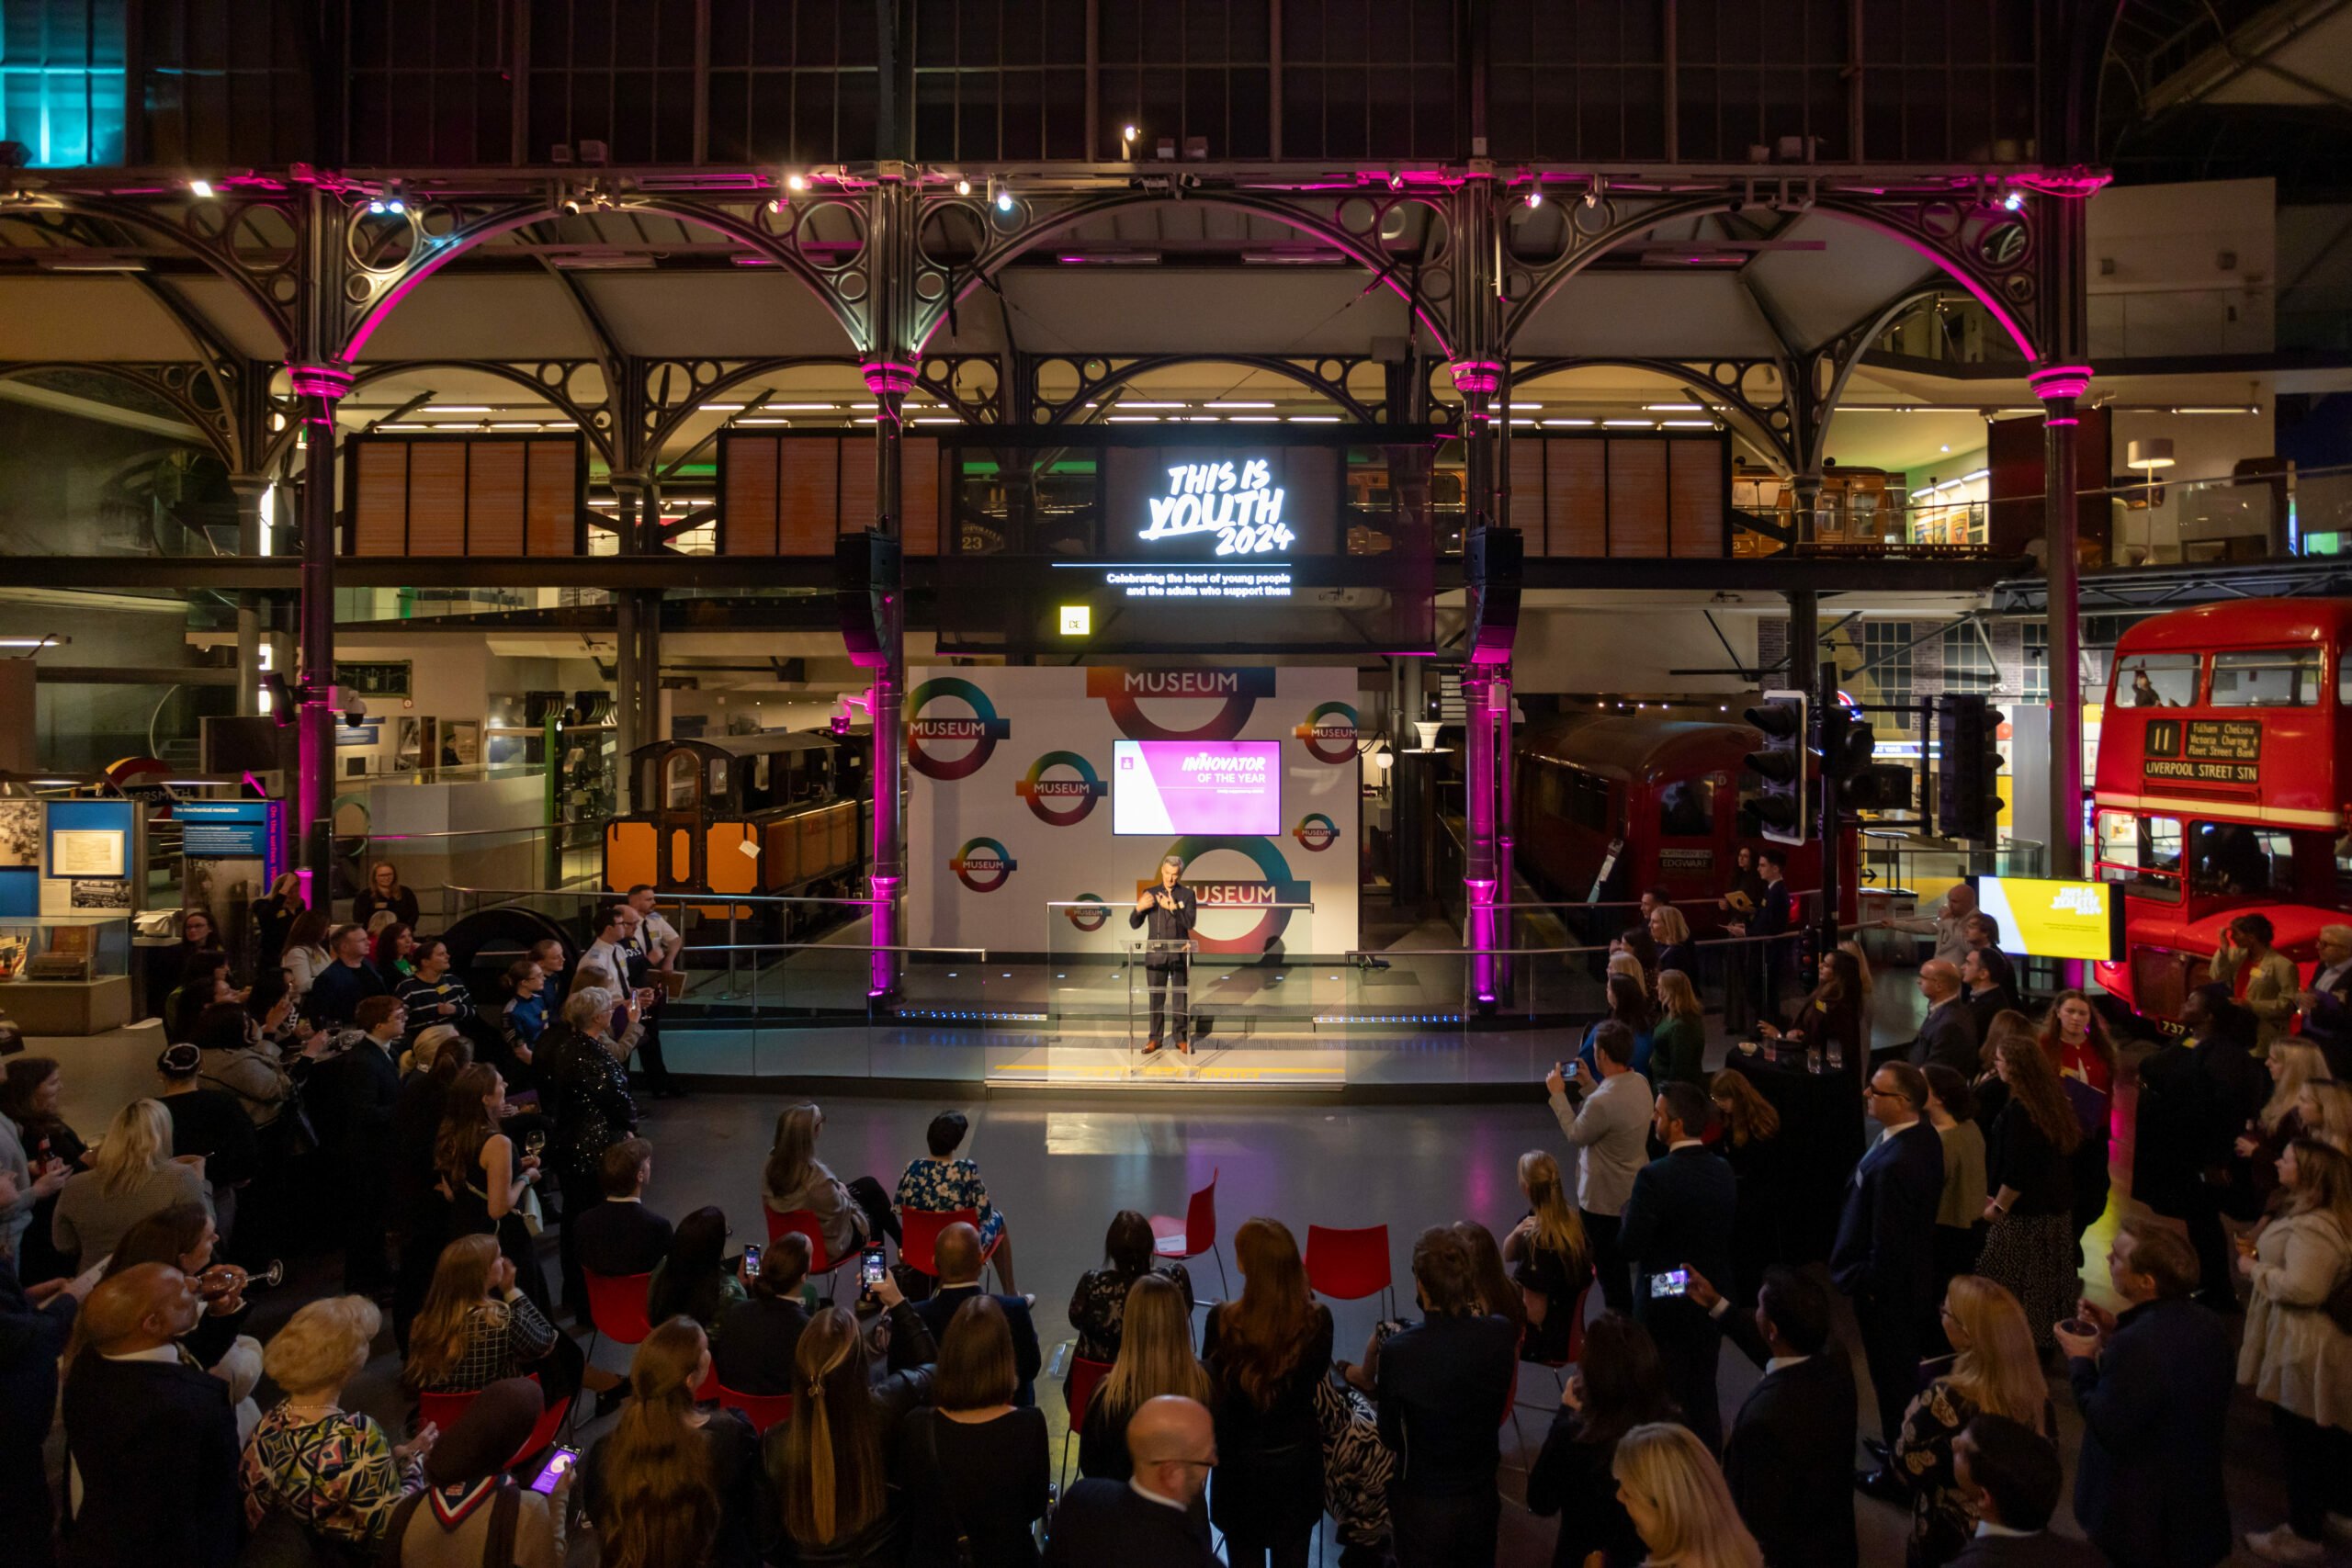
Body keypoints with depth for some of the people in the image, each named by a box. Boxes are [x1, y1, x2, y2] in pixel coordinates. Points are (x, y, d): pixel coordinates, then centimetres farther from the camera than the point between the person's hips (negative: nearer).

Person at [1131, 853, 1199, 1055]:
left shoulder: (1187, 894, 1)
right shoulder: (1150, 893, 5)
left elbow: (1190, 922, -10)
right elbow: (1134, 924, 2)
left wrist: (1173, 908, -23)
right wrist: (1139, 908, -18)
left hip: (1179, 953, -1)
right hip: (1155, 953, 1)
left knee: (1181, 996, 4)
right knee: (1156, 997, 5)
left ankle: (1181, 1038, 12)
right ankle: (1154, 1038, 12)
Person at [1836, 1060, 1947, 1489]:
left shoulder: (1893, 1164, -36)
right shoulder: (1925, 1136, -6)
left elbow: (1887, 1241, -30)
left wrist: (1869, 1287, -14)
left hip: (1886, 1291, -9)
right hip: (1913, 1274, 9)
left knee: (1893, 1377, 11)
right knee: (1906, 1370, 26)